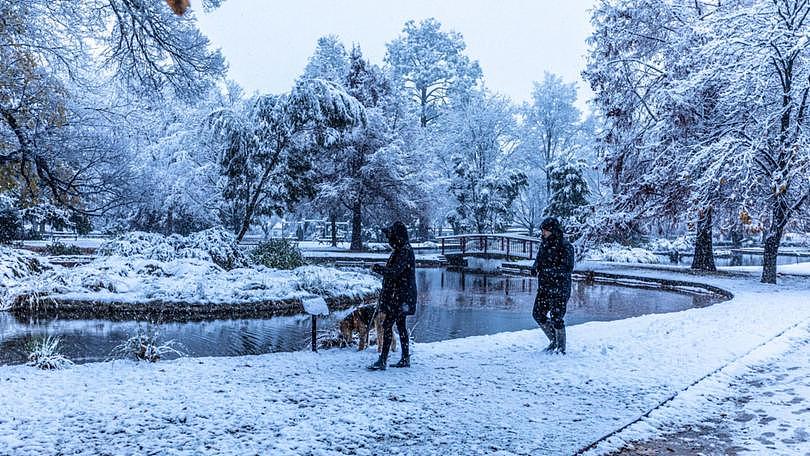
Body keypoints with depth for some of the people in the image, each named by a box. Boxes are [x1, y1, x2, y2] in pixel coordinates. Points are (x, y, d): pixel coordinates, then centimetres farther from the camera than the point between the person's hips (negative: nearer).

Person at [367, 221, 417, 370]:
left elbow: (394, 272, -24)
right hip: (398, 295, 10)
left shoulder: (405, 251, -18)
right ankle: (405, 359, 22)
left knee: (387, 325, -10)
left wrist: (377, 268, -14)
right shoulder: (400, 250, 13)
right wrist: (381, 268, 9)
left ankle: (382, 361, -8)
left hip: (400, 295, -10)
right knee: (400, 325, 14)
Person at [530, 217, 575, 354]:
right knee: (538, 314, 11)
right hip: (544, 287, 8)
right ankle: (554, 341, 28)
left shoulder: (565, 246, -13)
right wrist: (535, 267, -6)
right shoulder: (545, 244, 9)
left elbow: (567, 268, -19)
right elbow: (539, 259, 17)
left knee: (556, 318, -5)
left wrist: (548, 270, -27)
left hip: (559, 288, -8)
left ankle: (561, 348, 11)